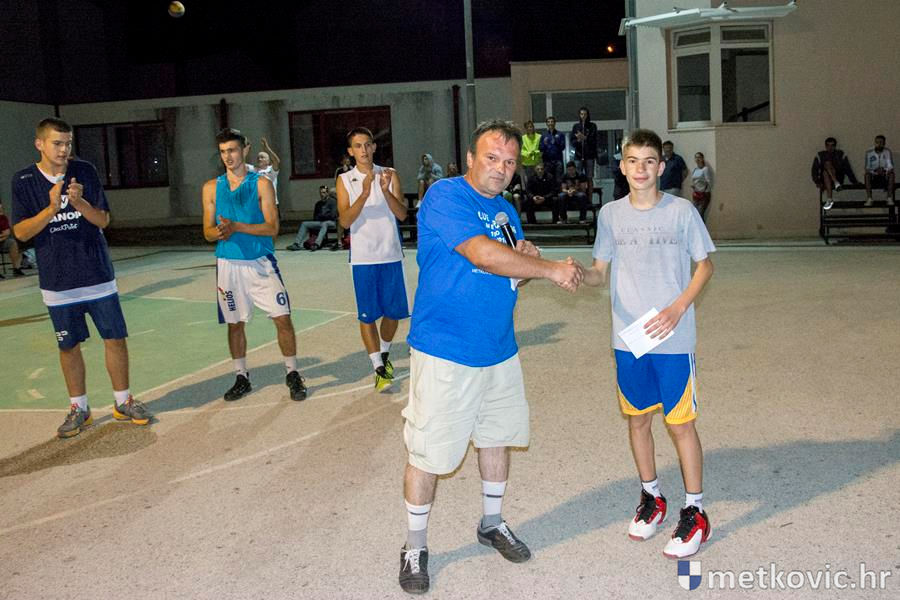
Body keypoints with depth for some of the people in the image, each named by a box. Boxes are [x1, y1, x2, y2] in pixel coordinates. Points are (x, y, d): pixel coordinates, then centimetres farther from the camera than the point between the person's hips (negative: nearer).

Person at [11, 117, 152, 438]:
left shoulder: (85, 171, -1)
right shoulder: (24, 180, -3)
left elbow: (103, 220, -1)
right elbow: (21, 232, -7)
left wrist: (80, 202, -21)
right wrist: (51, 208, -22)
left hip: (98, 276, 1)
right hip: (58, 282, -1)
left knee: (116, 339, 4)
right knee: (69, 347, 9)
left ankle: (123, 402, 20)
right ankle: (79, 409, 24)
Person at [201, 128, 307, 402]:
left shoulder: (261, 184, -1)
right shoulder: (212, 187, 7)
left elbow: (272, 227, -9)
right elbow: (208, 232, 7)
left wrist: (237, 227, -20)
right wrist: (219, 233, -17)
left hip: (261, 262, -2)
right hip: (229, 264, 2)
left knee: (283, 318, -5)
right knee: (235, 324, 10)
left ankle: (292, 374, 11)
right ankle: (241, 378, 25)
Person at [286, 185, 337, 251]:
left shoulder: (332, 201, 1)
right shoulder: (318, 204, 20)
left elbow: (333, 215, -8)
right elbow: (315, 217, 20)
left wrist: (320, 216, 2)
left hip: (331, 222, -7)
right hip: (320, 222, 7)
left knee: (324, 224, -40)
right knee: (304, 224, -9)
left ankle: (316, 244, -59)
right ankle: (297, 244, -24)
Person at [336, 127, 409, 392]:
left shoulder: (390, 175, 4)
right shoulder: (345, 180, 1)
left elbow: (402, 214, -4)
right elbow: (345, 221, -10)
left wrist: (386, 191, -20)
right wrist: (365, 194, -23)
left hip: (391, 255, 2)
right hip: (363, 258, -2)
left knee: (393, 311, 10)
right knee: (367, 315, -1)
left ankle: (384, 354, 34)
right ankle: (378, 368, 7)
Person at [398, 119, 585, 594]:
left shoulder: (506, 211, 12)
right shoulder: (446, 196, -14)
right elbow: (483, 254, -26)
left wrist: (526, 263, -7)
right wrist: (552, 268, -18)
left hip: (499, 350, 8)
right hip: (445, 352, -8)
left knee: (497, 436, 18)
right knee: (428, 452, 0)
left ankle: (491, 524, 39)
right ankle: (415, 546, 19)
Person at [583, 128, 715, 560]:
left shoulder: (681, 211, -5)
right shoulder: (610, 214, 3)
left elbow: (704, 265, 1)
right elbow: (600, 273, 7)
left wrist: (678, 308, -13)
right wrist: (579, 273, -16)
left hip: (672, 338, -3)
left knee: (680, 422, 2)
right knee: (637, 418, 13)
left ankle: (695, 512, 17)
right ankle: (651, 499, 32)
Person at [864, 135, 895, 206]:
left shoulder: (888, 152, -1)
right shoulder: (869, 152, -1)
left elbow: (891, 167, -7)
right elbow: (867, 168, -4)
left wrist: (884, 171, -30)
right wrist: (875, 172, -25)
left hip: (885, 176, 0)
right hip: (874, 177, 0)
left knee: (891, 174, -31)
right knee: (867, 175, -31)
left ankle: (890, 199, -33)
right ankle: (869, 199, -36)